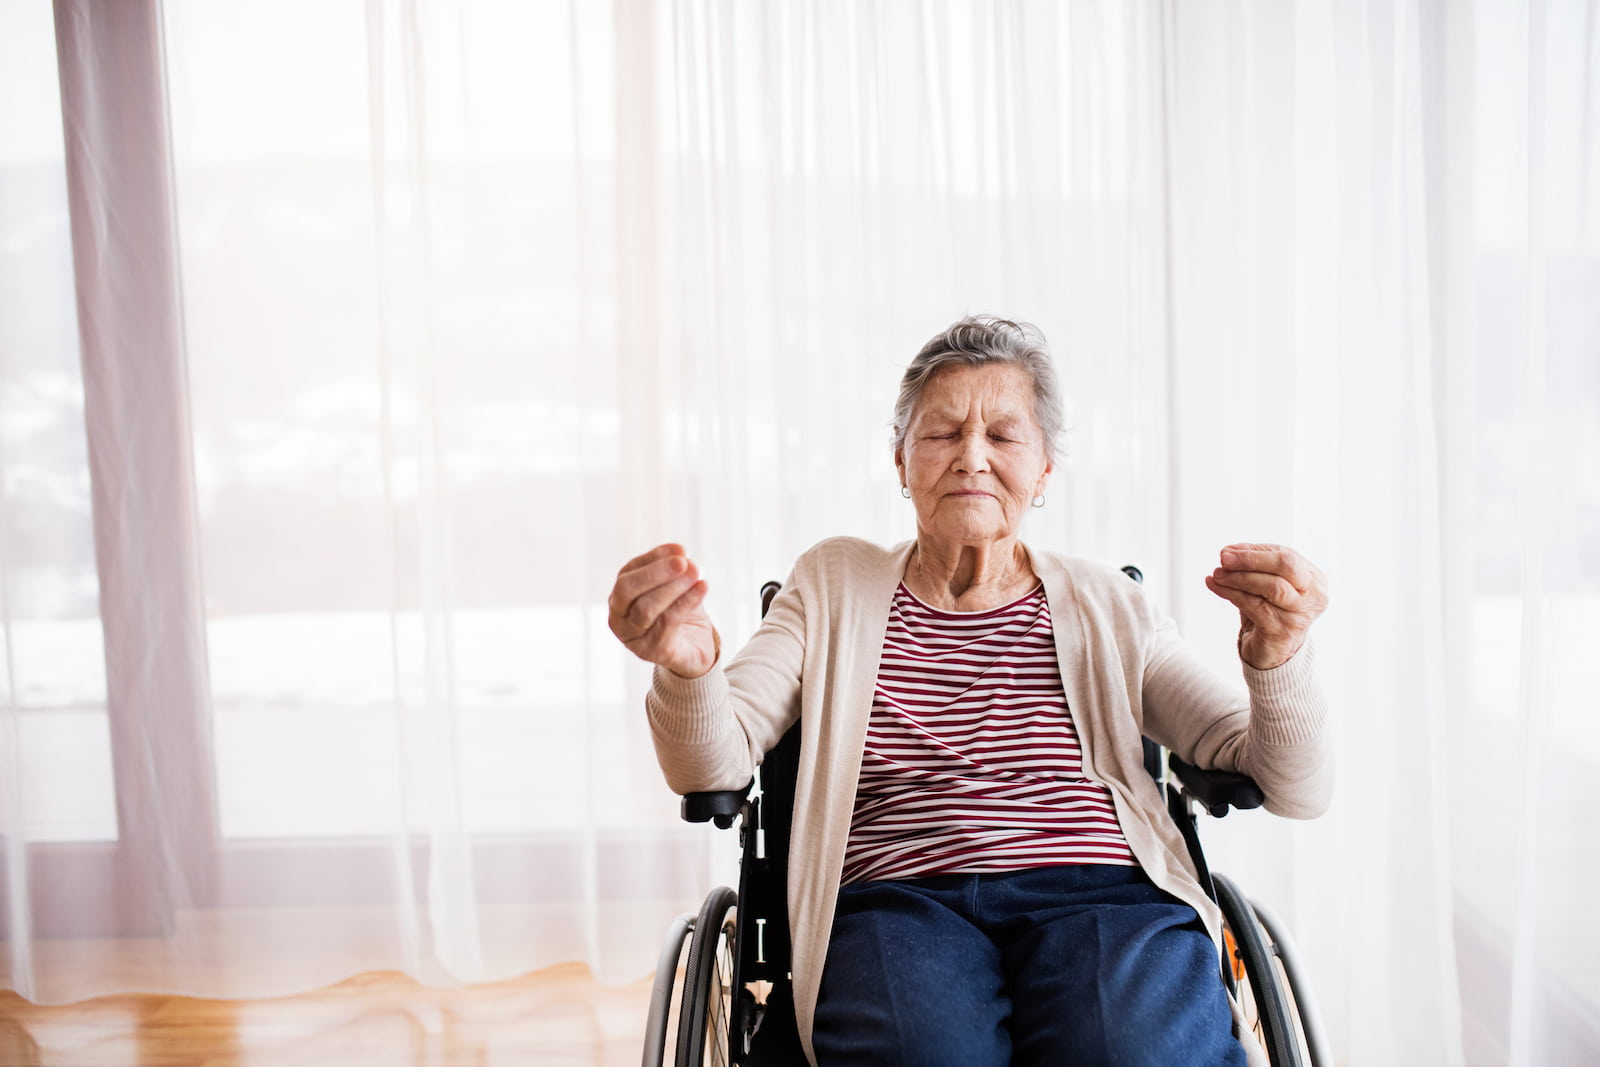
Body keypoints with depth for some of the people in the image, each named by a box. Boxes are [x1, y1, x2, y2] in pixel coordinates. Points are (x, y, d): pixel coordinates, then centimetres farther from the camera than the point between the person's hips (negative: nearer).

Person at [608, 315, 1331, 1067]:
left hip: (1100, 896, 2)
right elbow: (713, 766, 3)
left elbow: (1294, 788, 9)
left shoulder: (1105, 608, 15)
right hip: (896, 900, -1)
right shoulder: (833, 584, 16)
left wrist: (1276, 661, -13)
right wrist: (687, 665, -21)